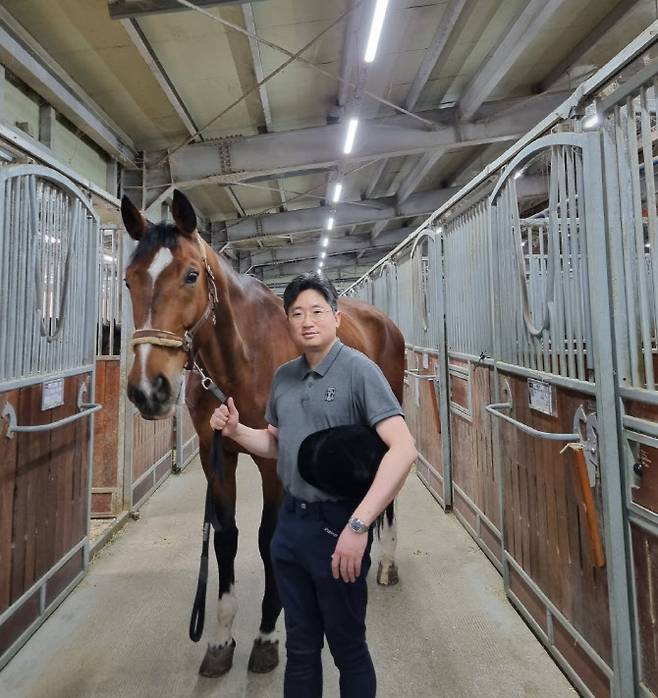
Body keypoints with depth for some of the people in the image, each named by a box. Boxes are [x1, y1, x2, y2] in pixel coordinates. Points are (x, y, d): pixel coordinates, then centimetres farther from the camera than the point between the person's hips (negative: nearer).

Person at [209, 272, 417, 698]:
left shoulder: (359, 370, -16)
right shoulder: (284, 376, 4)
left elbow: (404, 449, -25)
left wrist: (358, 526, -29)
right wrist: (235, 431, -2)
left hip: (336, 524, -5)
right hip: (290, 522, 5)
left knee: (347, 648, 17)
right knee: (300, 646, 23)